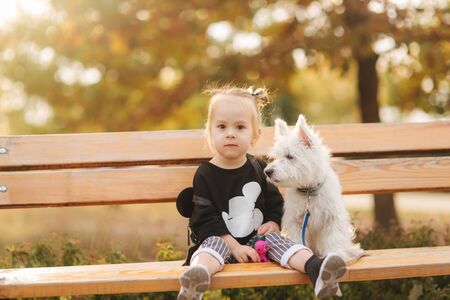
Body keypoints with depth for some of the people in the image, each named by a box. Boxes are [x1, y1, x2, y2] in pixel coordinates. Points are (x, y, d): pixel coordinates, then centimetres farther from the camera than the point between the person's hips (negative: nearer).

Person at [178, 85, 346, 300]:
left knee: (275, 240, -24)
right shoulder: (205, 174, -4)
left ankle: (315, 269, -47)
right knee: (213, 245, -33)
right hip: (220, 239, -3)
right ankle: (196, 277, -66)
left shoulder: (259, 169, 9)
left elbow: (275, 203, 19)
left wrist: (274, 223, -4)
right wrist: (233, 246, -16)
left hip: (258, 238, 4)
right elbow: (205, 220, -8)